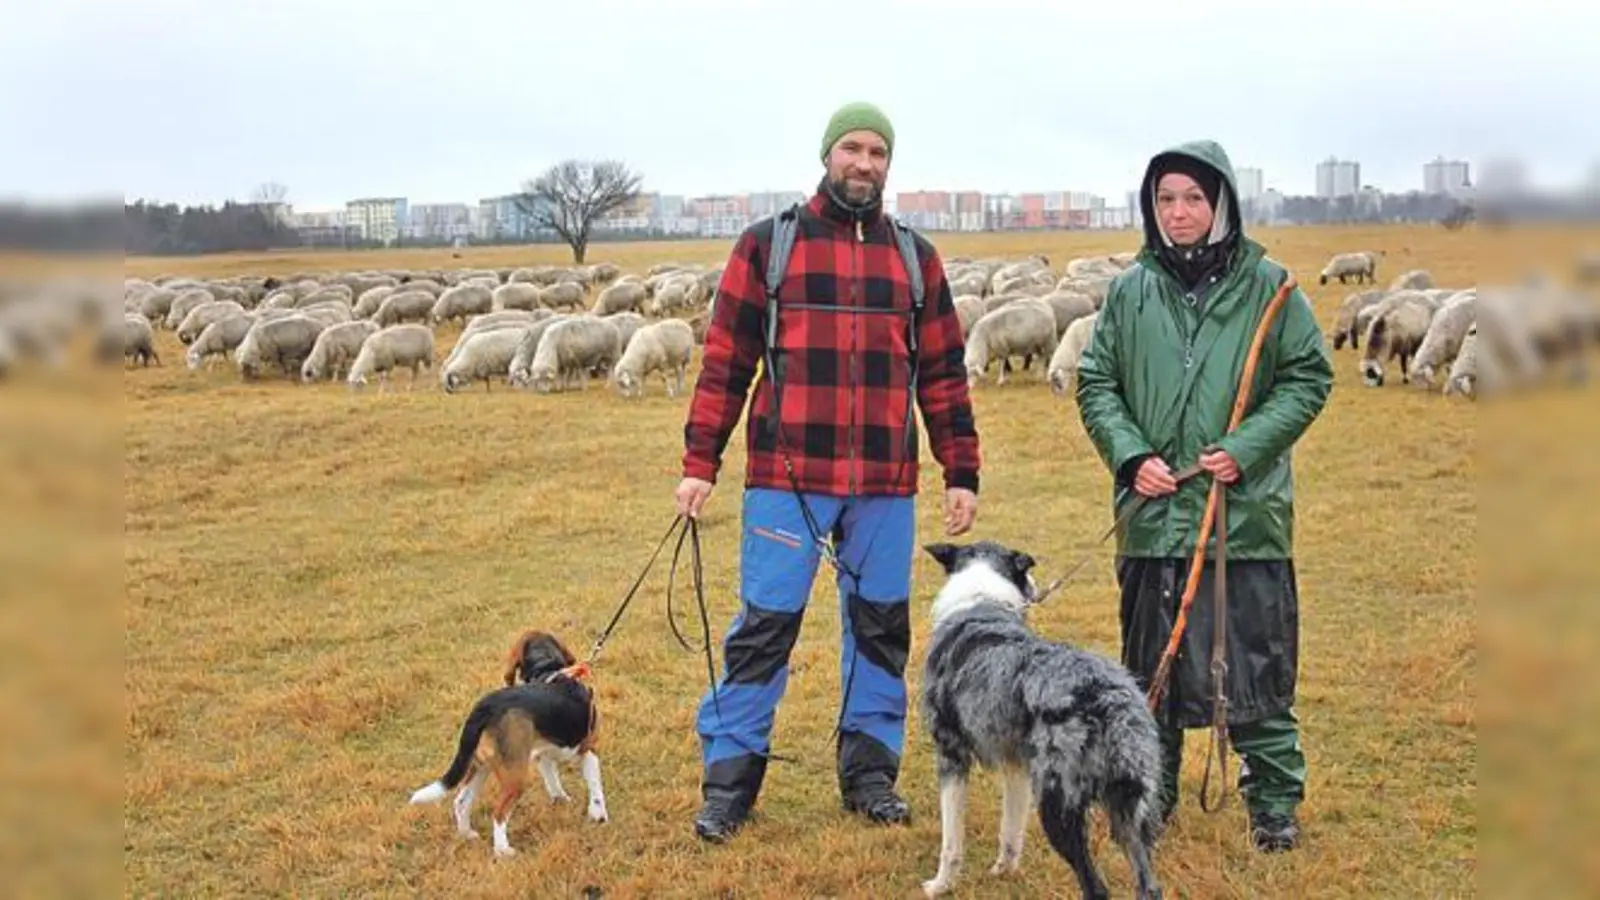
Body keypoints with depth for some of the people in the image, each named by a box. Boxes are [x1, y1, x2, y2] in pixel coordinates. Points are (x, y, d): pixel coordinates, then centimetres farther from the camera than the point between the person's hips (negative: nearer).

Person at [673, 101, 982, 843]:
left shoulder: (914, 256, 11)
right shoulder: (767, 244, 3)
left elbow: (943, 373, 12)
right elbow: (725, 360, 2)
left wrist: (962, 472, 7)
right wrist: (699, 463, -2)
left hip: (886, 485, 3)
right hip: (785, 477, -3)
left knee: (881, 627, 10)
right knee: (764, 625, 0)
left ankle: (869, 773, 24)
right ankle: (728, 779, 11)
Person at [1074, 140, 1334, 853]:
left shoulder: (1267, 286, -1)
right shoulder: (1131, 291, 5)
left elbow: (1309, 378, 1)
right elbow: (1095, 382, 8)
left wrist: (1247, 448, -11)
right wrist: (1131, 455, -7)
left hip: (1247, 512, -2)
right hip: (1153, 512, 3)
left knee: (1257, 661, 2)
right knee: (1151, 664, 13)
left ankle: (1275, 801, 16)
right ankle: (1151, 794, 28)